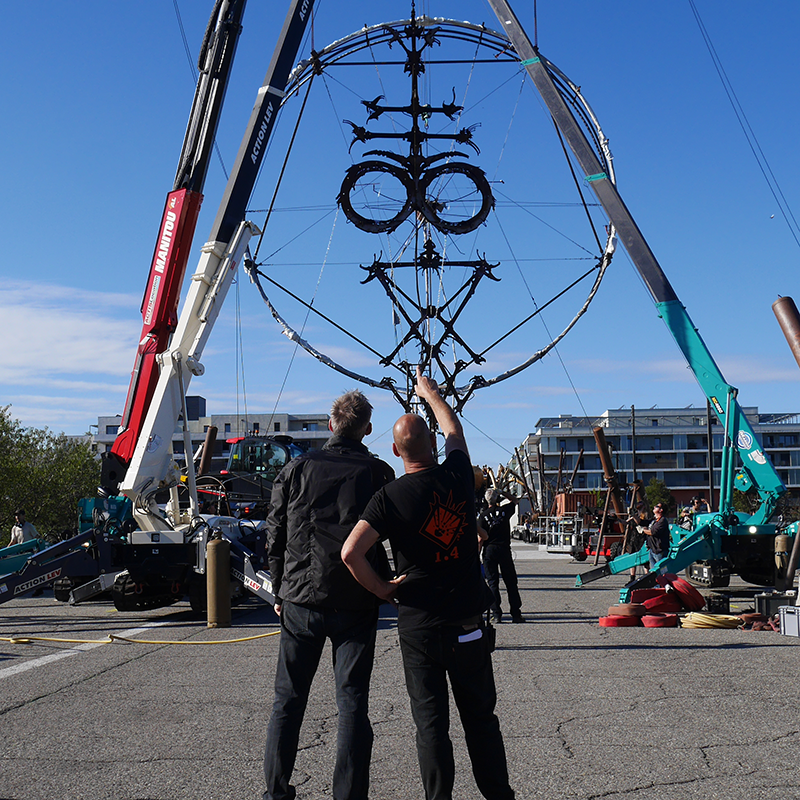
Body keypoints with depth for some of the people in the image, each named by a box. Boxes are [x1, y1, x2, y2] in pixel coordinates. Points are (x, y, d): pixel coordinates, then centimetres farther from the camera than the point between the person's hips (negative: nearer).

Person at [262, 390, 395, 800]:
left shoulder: (296, 469, 2)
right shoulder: (378, 473, -3)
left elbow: (275, 537, 6)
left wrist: (280, 591, 14)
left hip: (301, 598, 2)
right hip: (356, 603, -1)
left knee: (288, 699, 12)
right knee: (352, 702, 5)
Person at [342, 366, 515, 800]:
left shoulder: (392, 496, -11)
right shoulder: (458, 476, -3)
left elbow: (351, 552, -21)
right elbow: (454, 430, 19)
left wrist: (382, 588, -6)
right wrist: (430, 393, 35)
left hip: (418, 622, -2)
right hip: (468, 621, 2)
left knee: (430, 720, 6)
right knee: (480, 715, 14)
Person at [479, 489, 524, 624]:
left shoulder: (484, 515, -3)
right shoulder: (505, 510, 1)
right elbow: (515, 501, 23)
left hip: (489, 550, -1)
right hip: (504, 549, 1)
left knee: (492, 582, 2)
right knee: (511, 582, 8)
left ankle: (496, 614, -3)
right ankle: (516, 614, 9)